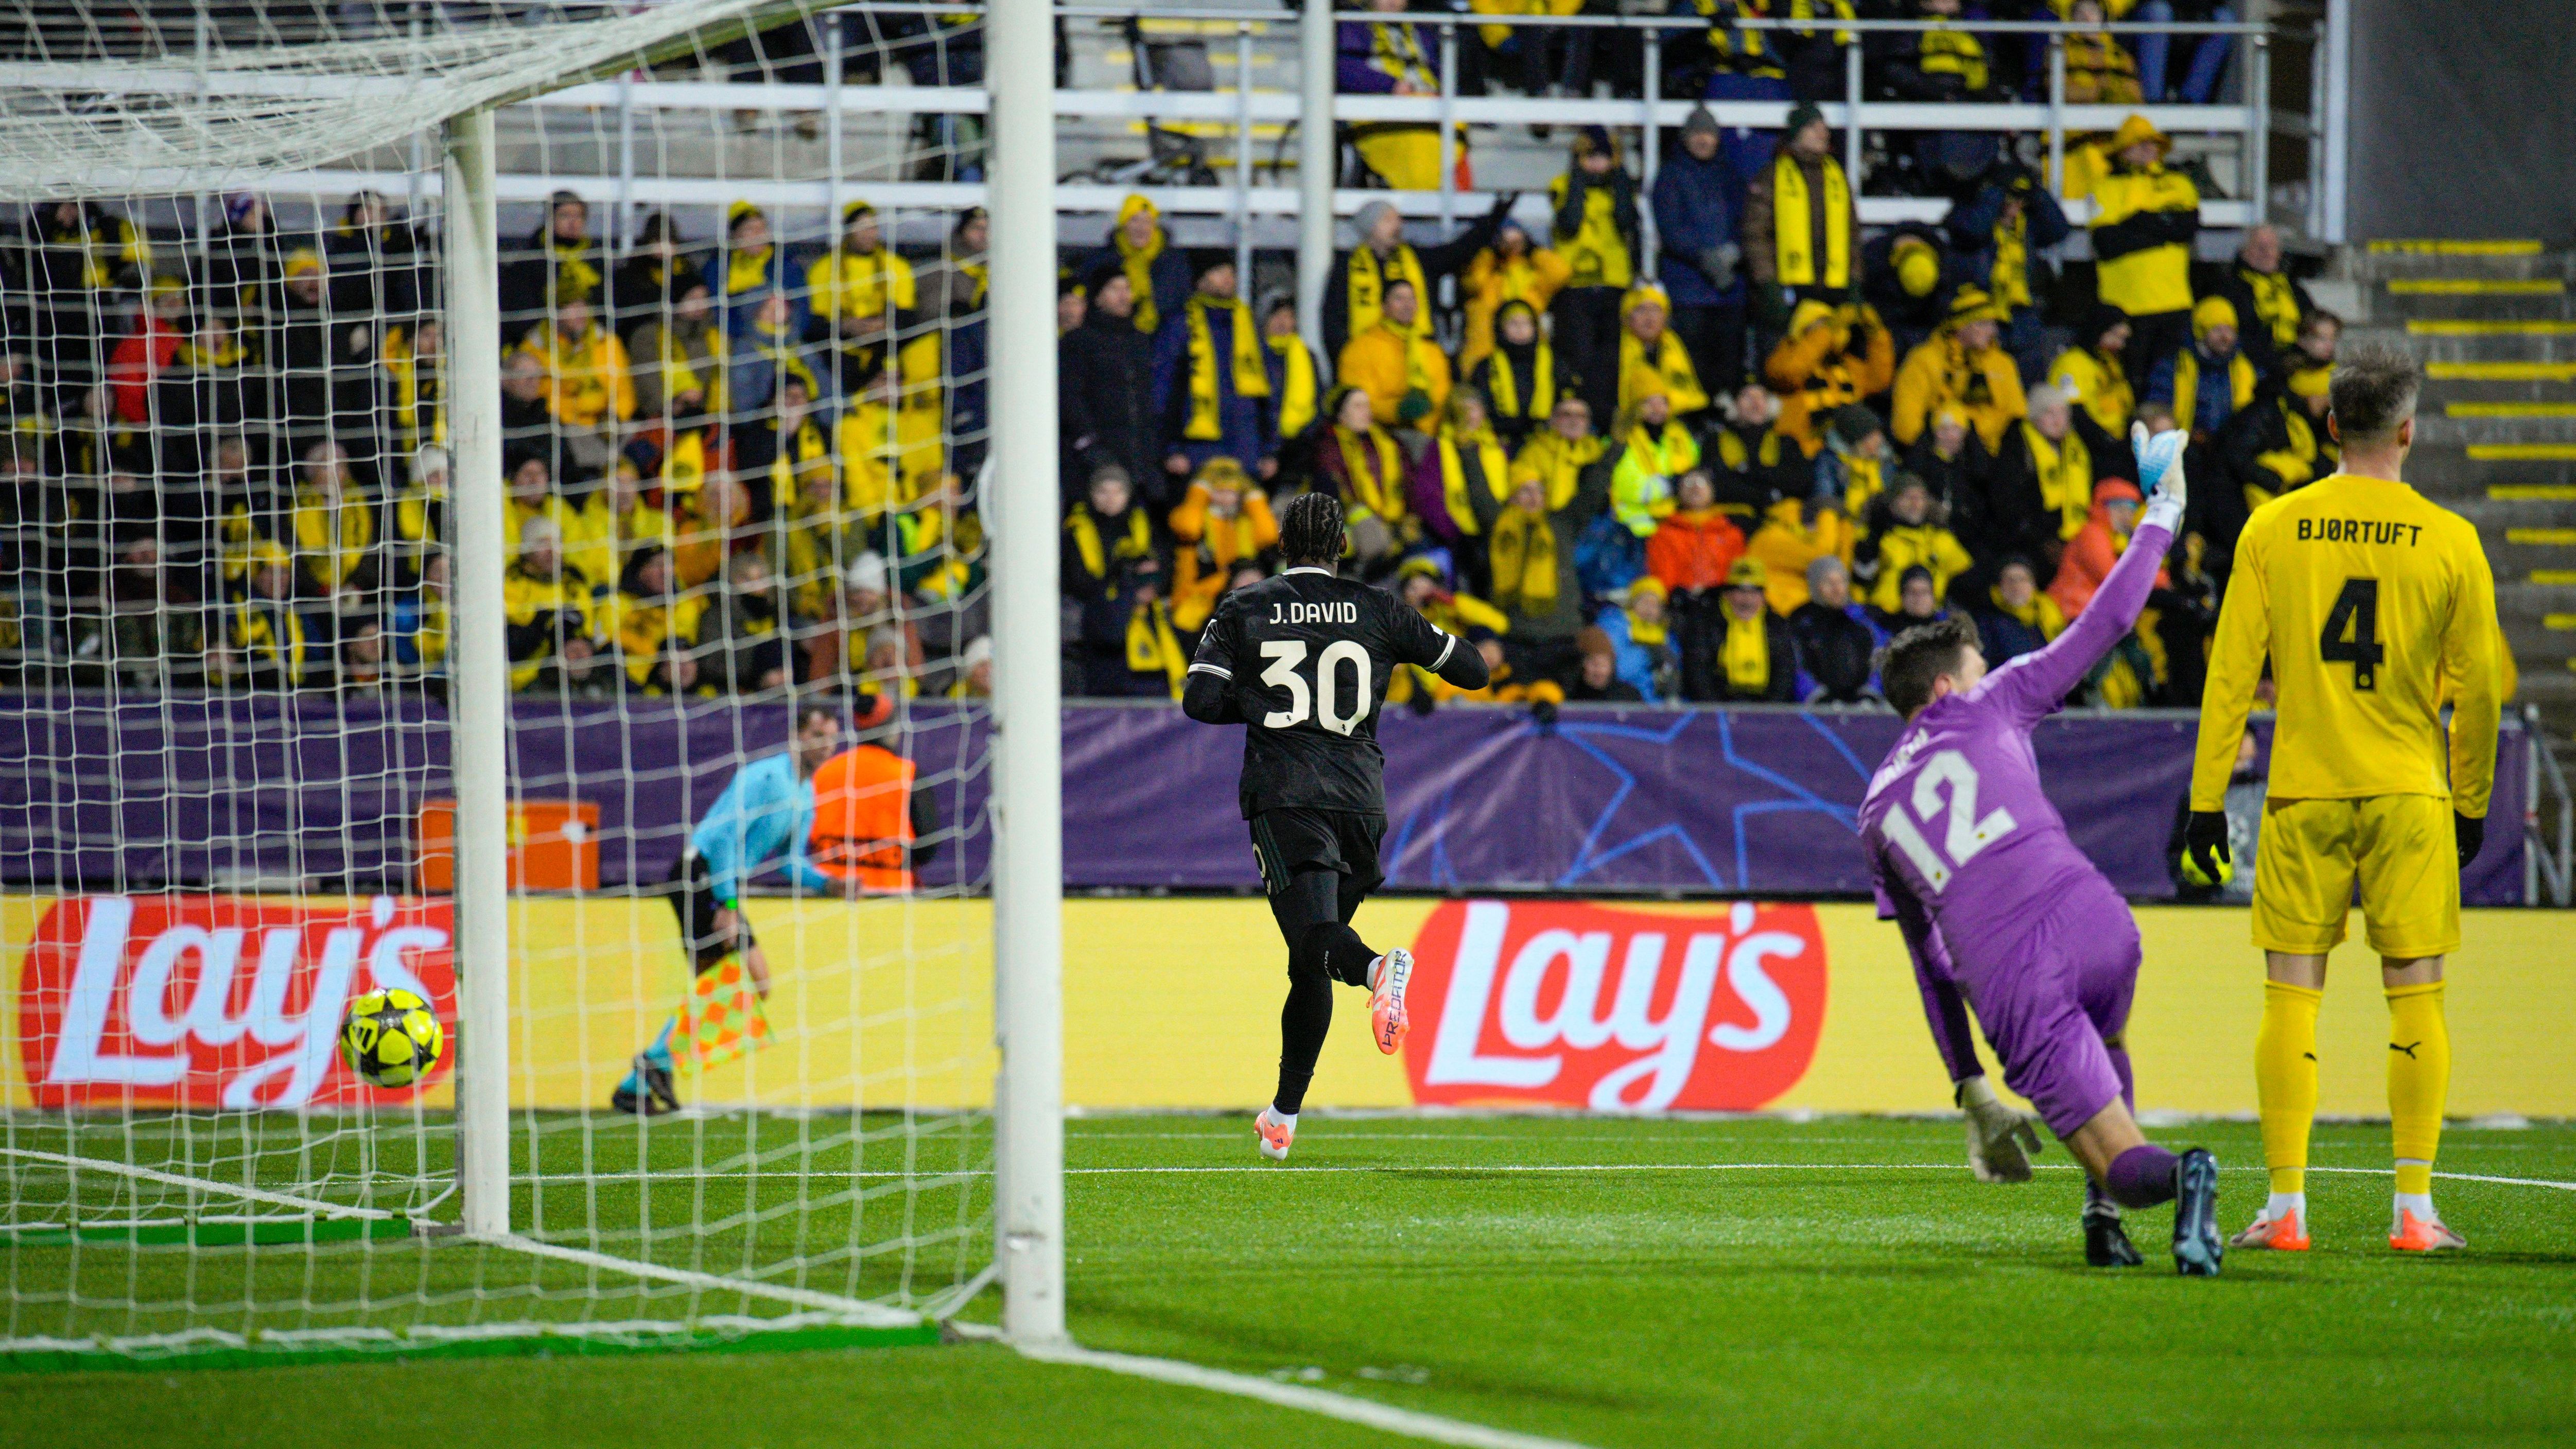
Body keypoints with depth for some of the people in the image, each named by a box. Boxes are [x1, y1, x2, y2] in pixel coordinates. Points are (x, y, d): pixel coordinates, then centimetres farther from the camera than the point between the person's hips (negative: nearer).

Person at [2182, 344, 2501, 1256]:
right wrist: (2472, 803, 15)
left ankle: (2285, 1207, 0)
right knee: (2416, 998, 4)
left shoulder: (2271, 530, 0)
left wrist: (2207, 798, 4)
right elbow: (2476, 686, 3)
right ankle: (2413, 1208, 1)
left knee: (2292, 996, 4)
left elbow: (2232, 670, 0)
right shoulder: (2450, 541, -2)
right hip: (2409, 794, -1)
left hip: (2303, 794, 1)